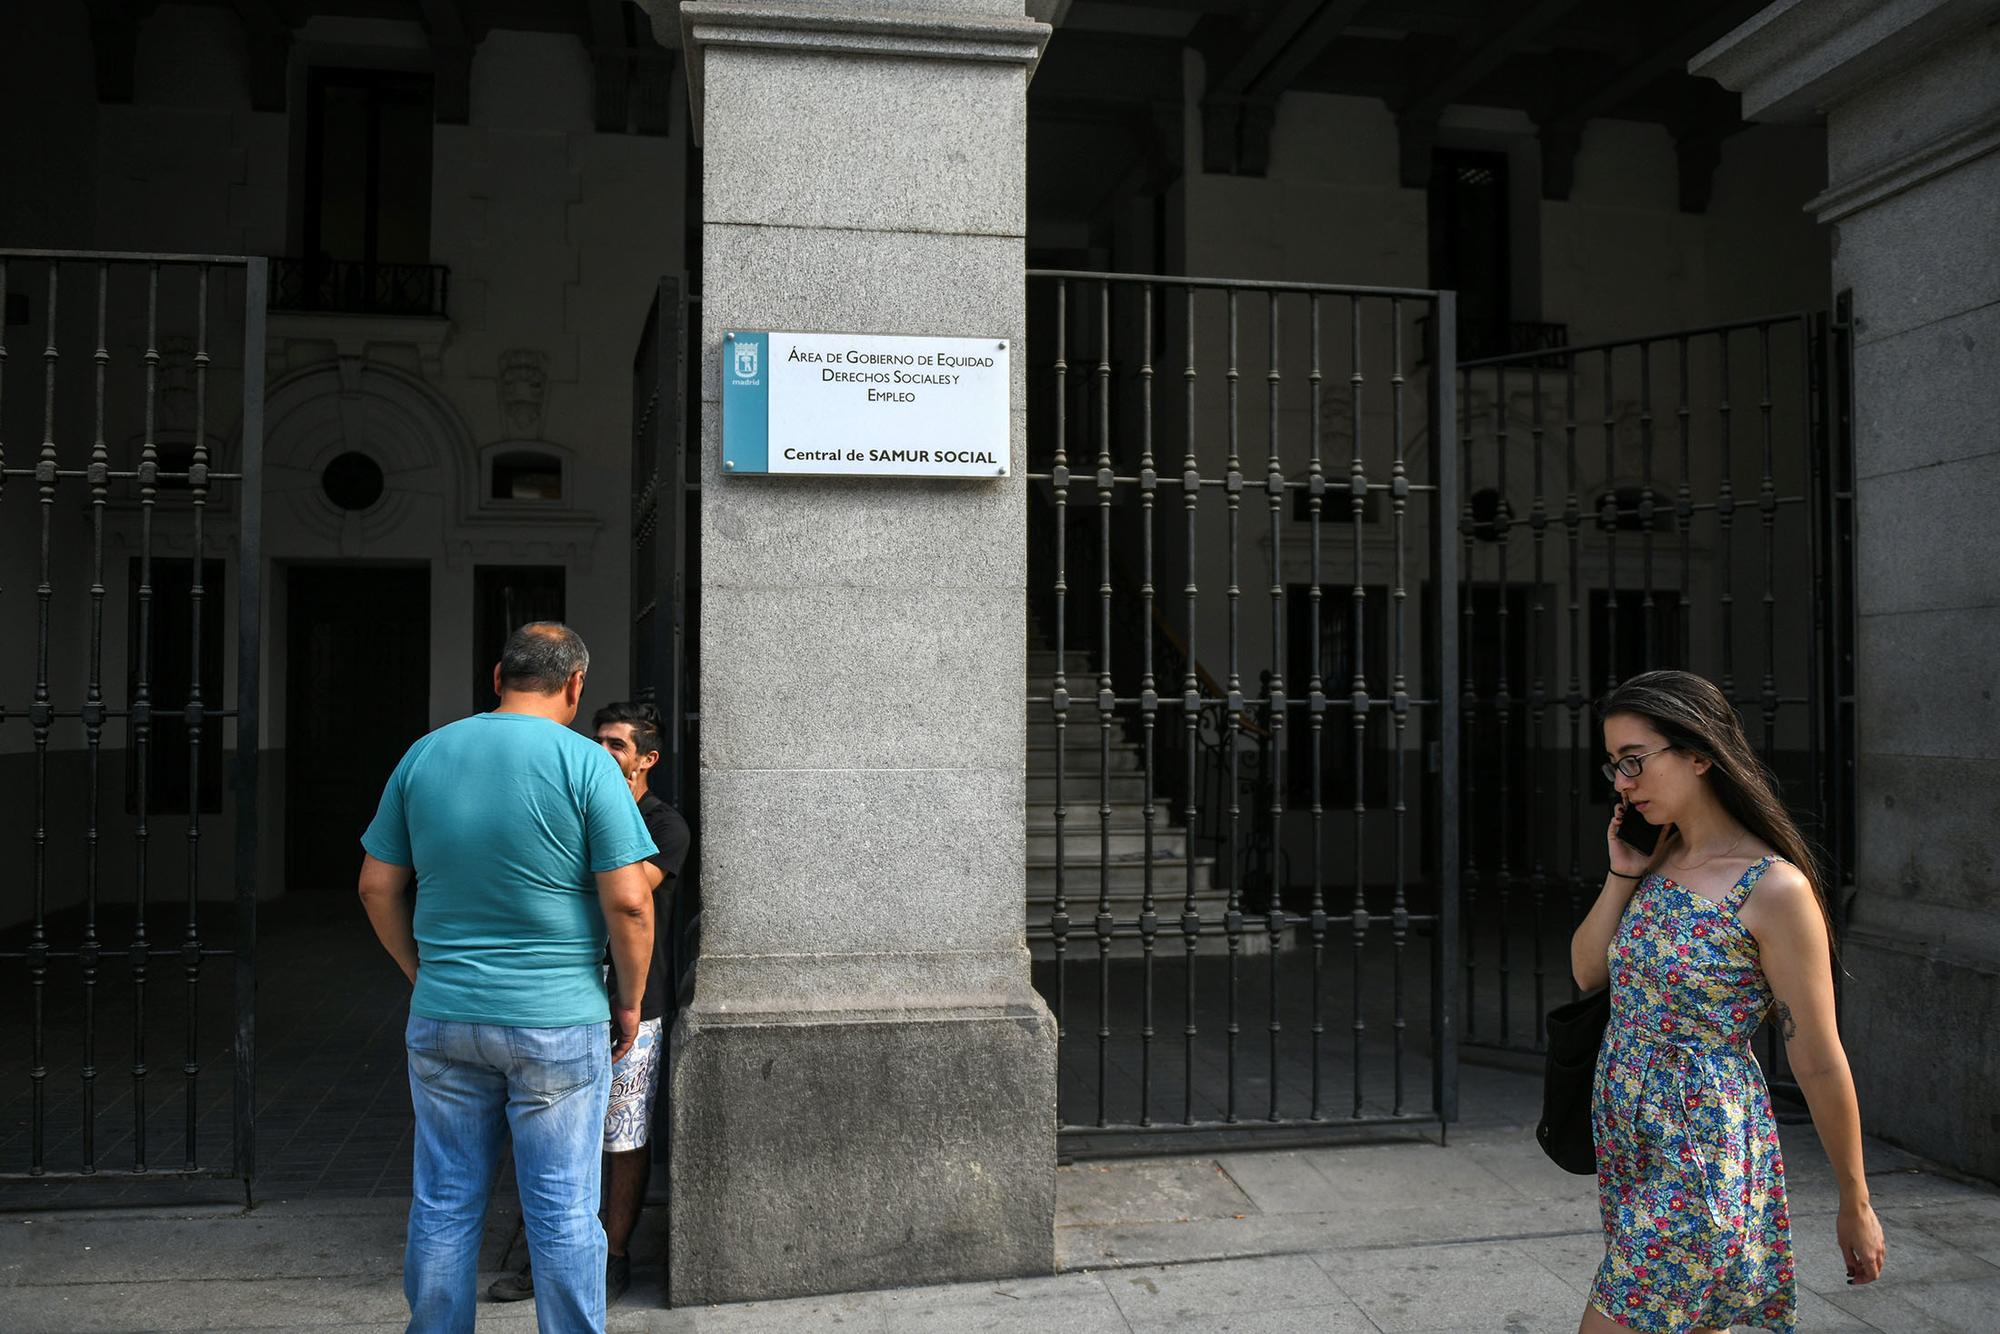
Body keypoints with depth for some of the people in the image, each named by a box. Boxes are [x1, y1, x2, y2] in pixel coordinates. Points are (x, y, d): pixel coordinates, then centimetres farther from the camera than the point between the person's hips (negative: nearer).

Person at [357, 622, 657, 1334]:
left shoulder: (424, 754, 4)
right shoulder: (585, 763, -10)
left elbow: (377, 886, 9)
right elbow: (629, 902, -14)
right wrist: (630, 1002, 0)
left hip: (441, 1019, 4)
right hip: (558, 1022, -4)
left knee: (443, 1206, 15)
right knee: (563, 1213, 6)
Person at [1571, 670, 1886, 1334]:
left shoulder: (1774, 888, -17)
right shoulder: (1656, 860, 5)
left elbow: (1819, 1065, -11)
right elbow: (1587, 972, 10)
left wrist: (1855, 1205, -4)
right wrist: (1621, 875, -2)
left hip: (1702, 1159, -7)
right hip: (1627, 1142, 7)